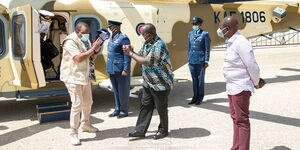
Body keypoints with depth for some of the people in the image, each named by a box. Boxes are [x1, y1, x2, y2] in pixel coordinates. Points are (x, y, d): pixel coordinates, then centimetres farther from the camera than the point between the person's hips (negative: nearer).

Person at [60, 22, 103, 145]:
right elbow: (78, 58, -26)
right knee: (77, 104, -12)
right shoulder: (70, 41, -14)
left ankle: (85, 124, 39)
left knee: (88, 102, 18)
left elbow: (92, 58, 16)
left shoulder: (86, 40, 12)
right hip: (73, 77, -8)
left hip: (85, 77, 8)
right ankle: (74, 134, -2)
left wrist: (96, 50, -5)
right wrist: (93, 48, -23)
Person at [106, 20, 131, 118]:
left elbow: (127, 55, -16)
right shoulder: (112, 38, 14)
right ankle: (117, 110, 25)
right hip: (112, 69, 9)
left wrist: (126, 69, -20)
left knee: (123, 90, 2)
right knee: (116, 90, 15)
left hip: (120, 69, -9)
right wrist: (108, 68, 17)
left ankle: (124, 111, 13)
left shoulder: (123, 38, -12)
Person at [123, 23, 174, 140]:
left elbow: (147, 62, -28)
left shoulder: (159, 45, -24)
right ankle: (140, 130, 17)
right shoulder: (147, 43, 5)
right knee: (145, 106, 10)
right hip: (148, 83, 8)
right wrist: (130, 51, -9)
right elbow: (140, 56, 11)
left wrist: (130, 53, -20)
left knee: (161, 108, 6)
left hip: (161, 83, -8)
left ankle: (163, 131, 24)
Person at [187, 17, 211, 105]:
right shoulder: (190, 34, 12)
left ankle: (200, 98, 14)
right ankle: (195, 97, 20)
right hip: (192, 61, 4)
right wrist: (188, 59, 13)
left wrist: (206, 61, -7)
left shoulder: (205, 34, -3)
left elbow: (207, 49, -4)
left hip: (200, 61, -4)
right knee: (194, 80, 11)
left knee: (200, 80, 4)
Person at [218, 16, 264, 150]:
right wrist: (257, 80, 14)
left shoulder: (241, 43, -19)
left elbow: (252, 66, -17)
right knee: (236, 118, 17)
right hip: (232, 87, 10)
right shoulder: (232, 42, 11)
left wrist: (256, 83, -4)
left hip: (241, 88, -10)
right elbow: (252, 66, 17)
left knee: (242, 120, -3)